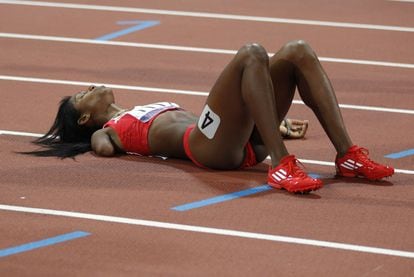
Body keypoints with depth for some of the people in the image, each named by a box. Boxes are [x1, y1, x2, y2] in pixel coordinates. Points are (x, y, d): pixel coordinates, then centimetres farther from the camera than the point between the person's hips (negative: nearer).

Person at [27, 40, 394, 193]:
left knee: (298, 52, -8)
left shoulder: (148, 111, 42)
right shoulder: (104, 131, 23)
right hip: (209, 146, -8)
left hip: (244, 143, 8)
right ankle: (282, 166, -40)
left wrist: (274, 124, 33)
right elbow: (105, 148, -2)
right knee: (252, 54, -29)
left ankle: (347, 156, -20)